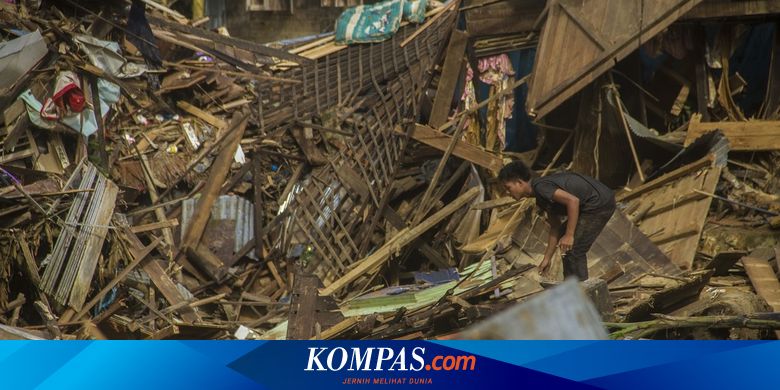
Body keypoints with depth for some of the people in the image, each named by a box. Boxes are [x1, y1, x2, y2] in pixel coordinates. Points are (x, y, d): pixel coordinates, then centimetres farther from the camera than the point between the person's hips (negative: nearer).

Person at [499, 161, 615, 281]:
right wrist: (547, 258, 20)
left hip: (599, 203, -11)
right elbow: (555, 227, 19)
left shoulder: (540, 187, -17)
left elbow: (573, 200, -27)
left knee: (573, 250, -8)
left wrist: (569, 235, -23)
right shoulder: (541, 199, 14)